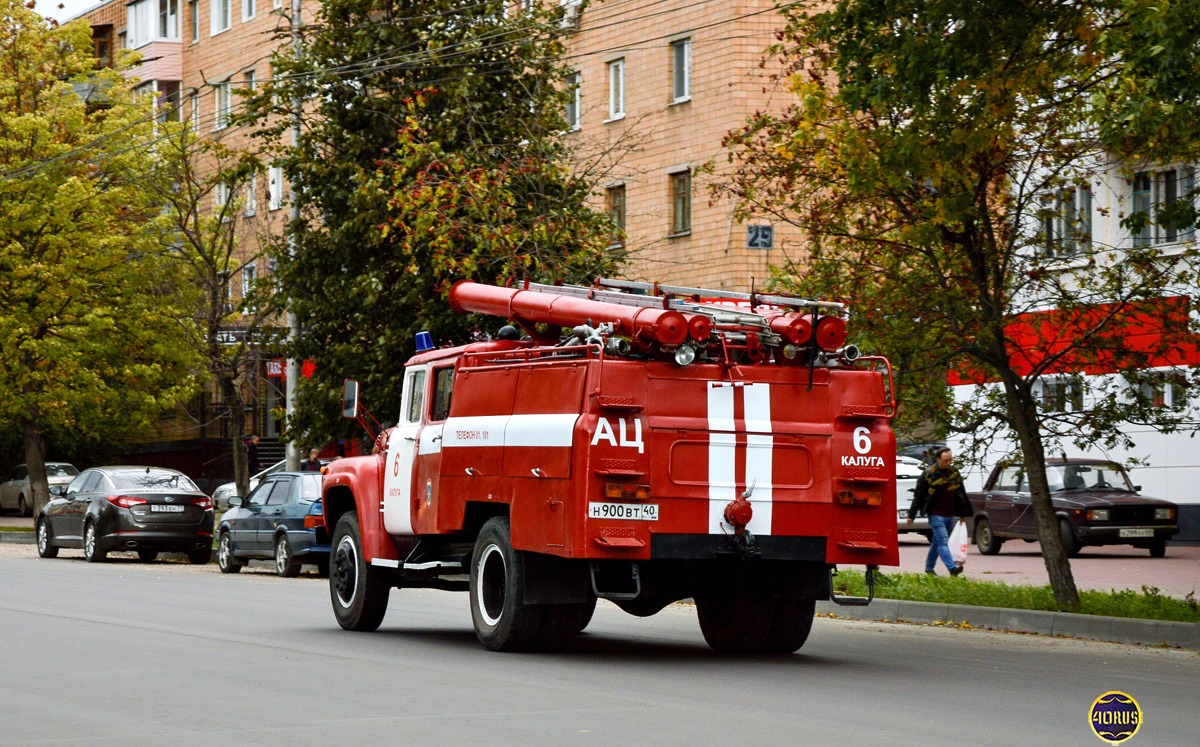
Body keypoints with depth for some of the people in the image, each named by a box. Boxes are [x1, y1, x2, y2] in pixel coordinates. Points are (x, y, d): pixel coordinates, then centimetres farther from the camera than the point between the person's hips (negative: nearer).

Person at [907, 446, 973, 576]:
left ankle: (929, 568, 23)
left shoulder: (955, 473, 10)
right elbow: (918, 495, -2)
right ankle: (952, 568, -25)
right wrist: (912, 515, -3)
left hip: (949, 515, 5)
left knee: (937, 542, 13)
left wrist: (963, 513, 22)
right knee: (943, 541, -15)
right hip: (936, 515, -5)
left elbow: (961, 494, 21)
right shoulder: (929, 474, -5)